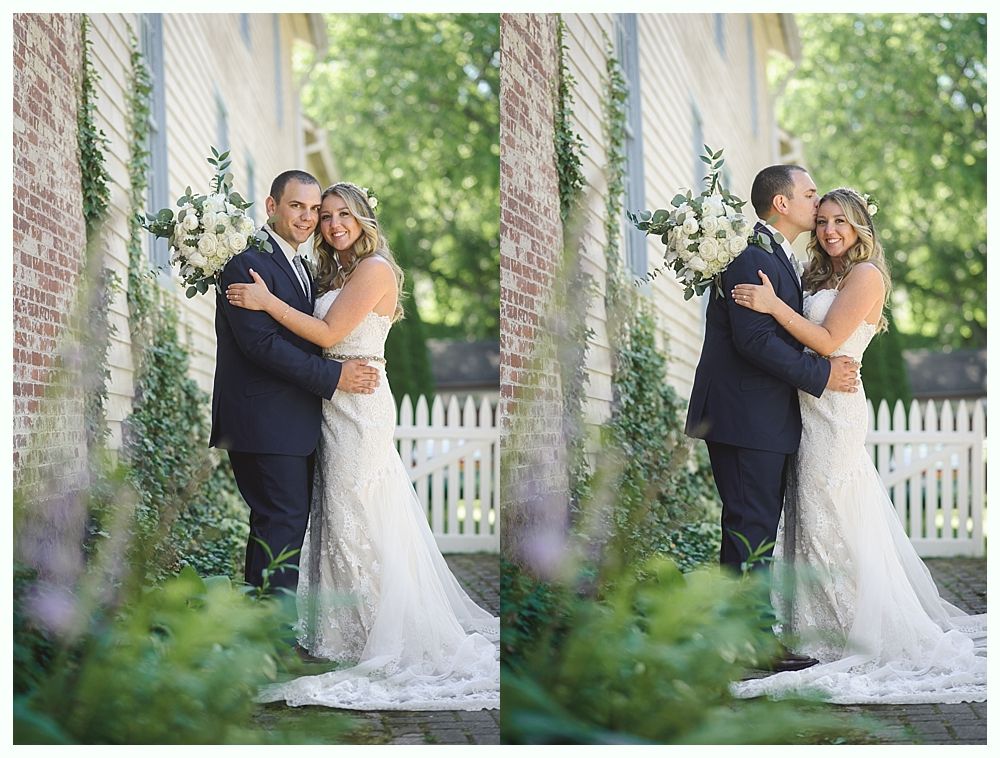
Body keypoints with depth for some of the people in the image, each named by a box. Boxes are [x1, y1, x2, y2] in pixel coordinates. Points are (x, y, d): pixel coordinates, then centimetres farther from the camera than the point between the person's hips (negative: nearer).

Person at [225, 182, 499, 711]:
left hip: (359, 404, -9)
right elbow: (322, 336, 10)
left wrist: (267, 301, -17)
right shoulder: (337, 273, 16)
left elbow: (328, 334, -17)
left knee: (353, 517, -3)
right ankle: (347, 628, 20)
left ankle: (363, 636, 6)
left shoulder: (375, 269, -12)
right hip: (335, 404, 9)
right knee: (339, 512, 12)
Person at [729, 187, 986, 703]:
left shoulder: (865, 275, -8)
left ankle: (850, 632, 1)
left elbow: (828, 341, -16)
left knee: (829, 518, -6)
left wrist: (774, 305, -21)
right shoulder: (822, 277, 18)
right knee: (813, 518, 10)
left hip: (834, 405, -9)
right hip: (810, 407, 9)